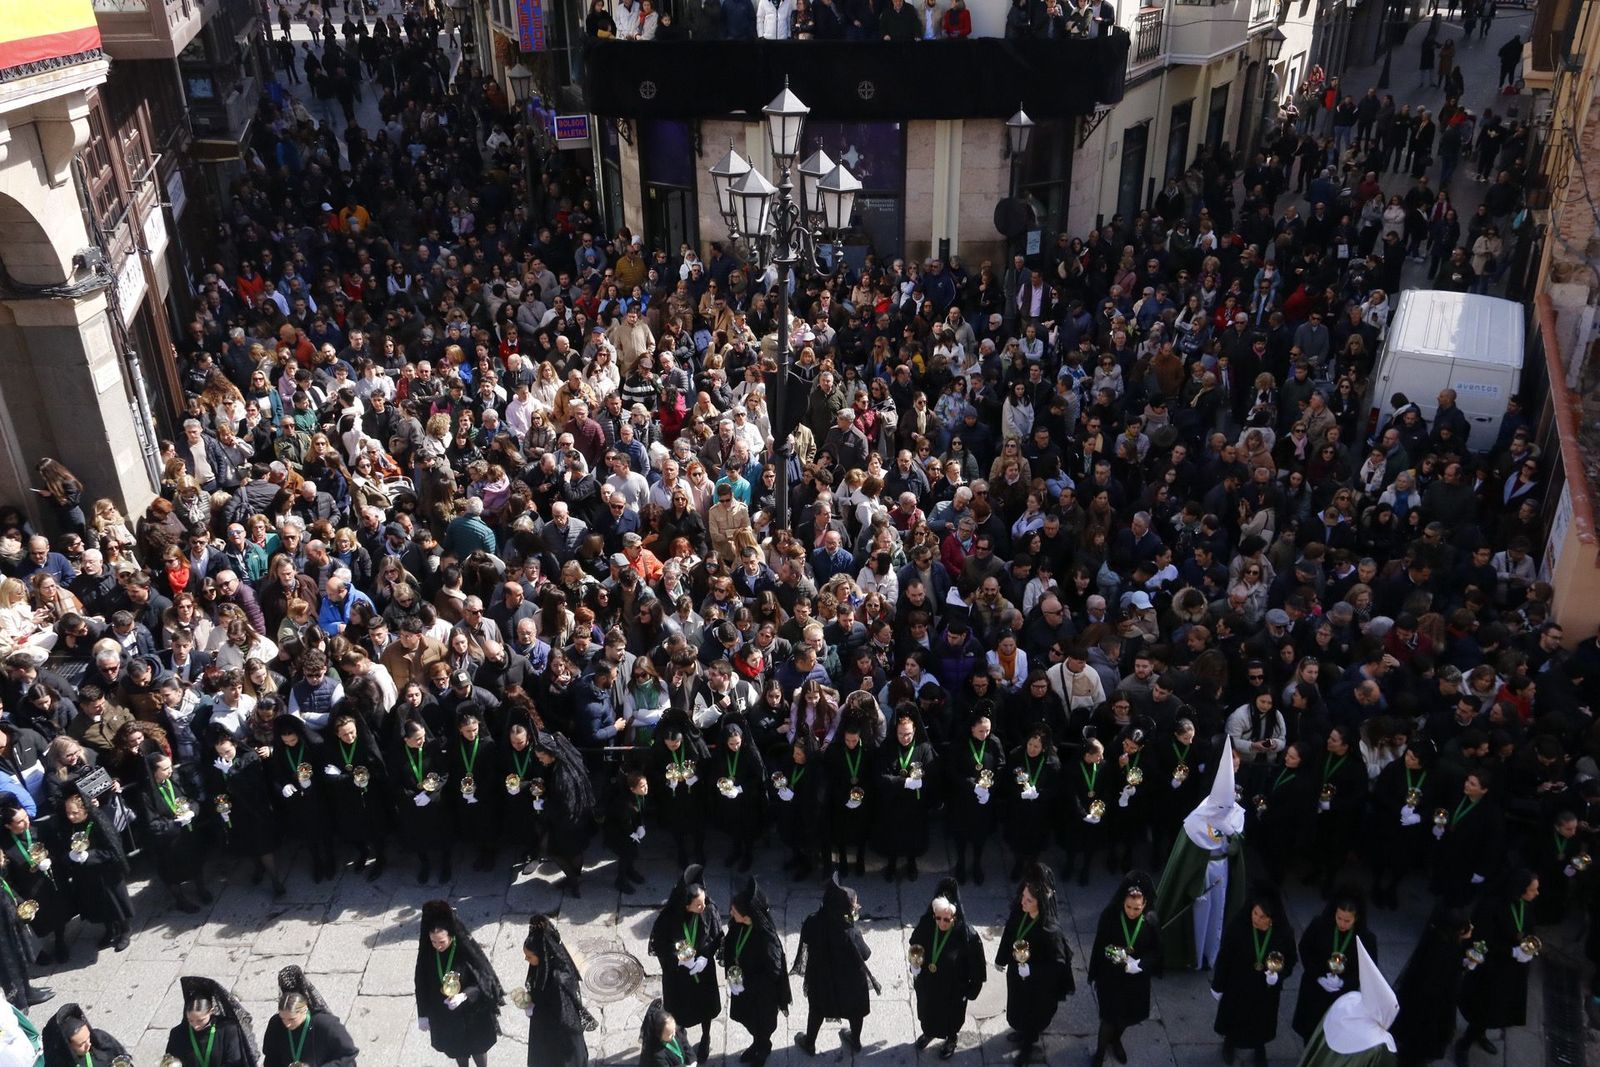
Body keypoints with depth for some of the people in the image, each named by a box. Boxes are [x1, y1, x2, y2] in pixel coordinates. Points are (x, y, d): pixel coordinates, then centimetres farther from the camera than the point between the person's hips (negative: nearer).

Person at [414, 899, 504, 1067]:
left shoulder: (467, 949, -27)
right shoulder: (427, 953, -18)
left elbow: (484, 981, -21)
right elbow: (422, 984, -4)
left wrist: (464, 996, -37)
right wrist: (423, 1014, 2)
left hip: (472, 1013, -3)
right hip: (444, 1015, 3)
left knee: (477, 1047, 19)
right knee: (456, 1049, 24)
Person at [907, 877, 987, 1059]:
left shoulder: (968, 935, -33)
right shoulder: (925, 924, -24)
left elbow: (977, 968, -18)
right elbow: (914, 947, -2)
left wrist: (971, 991, -9)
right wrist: (914, 961, -18)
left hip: (953, 989, -3)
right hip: (927, 984, 3)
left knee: (951, 1015, 26)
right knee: (927, 1012, 30)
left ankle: (951, 1039, 56)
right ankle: (928, 1032, 61)